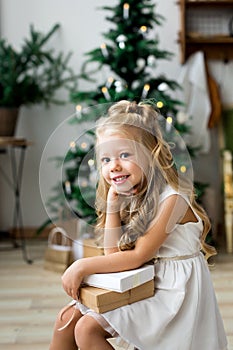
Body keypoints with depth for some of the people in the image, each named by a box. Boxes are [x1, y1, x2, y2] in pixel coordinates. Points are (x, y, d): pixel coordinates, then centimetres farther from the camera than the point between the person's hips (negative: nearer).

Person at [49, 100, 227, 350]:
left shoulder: (172, 198, -21)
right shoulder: (130, 198, 3)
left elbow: (137, 257, -21)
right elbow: (114, 254, -2)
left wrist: (82, 266, -19)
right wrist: (112, 204, -9)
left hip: (172, 292, -8)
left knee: (87, 329, -15)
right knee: (67, 319, 3)